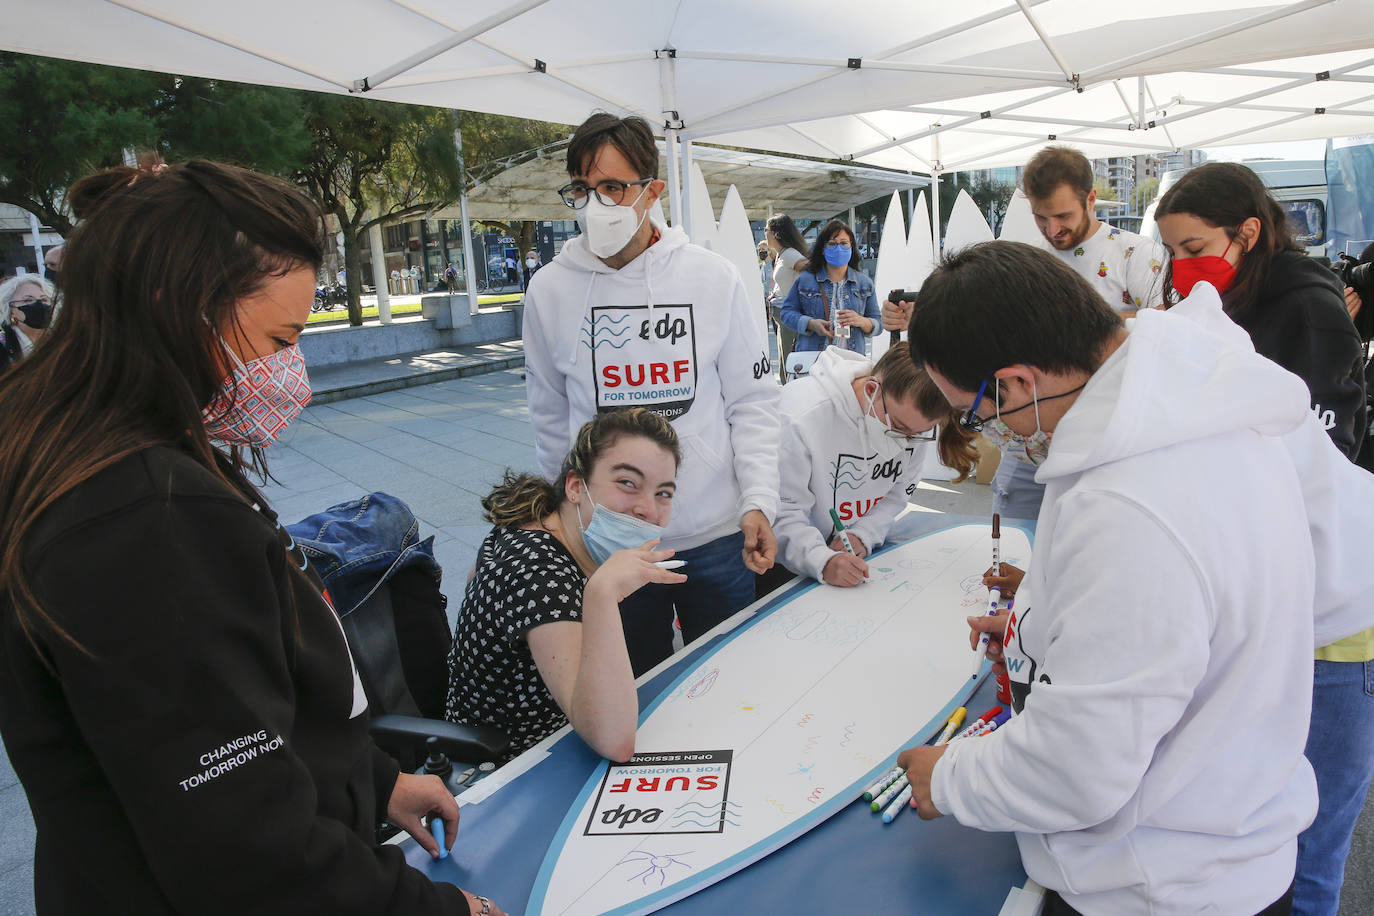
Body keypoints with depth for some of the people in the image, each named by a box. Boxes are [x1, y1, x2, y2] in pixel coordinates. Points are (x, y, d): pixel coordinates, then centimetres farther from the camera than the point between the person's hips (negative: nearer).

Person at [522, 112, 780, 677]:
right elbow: (551, 419, 8)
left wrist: (759, 502, -11)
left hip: (717, 535, 0)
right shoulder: (550, 289, -2)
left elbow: (752, 402, -1)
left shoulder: (714, 278, -5)